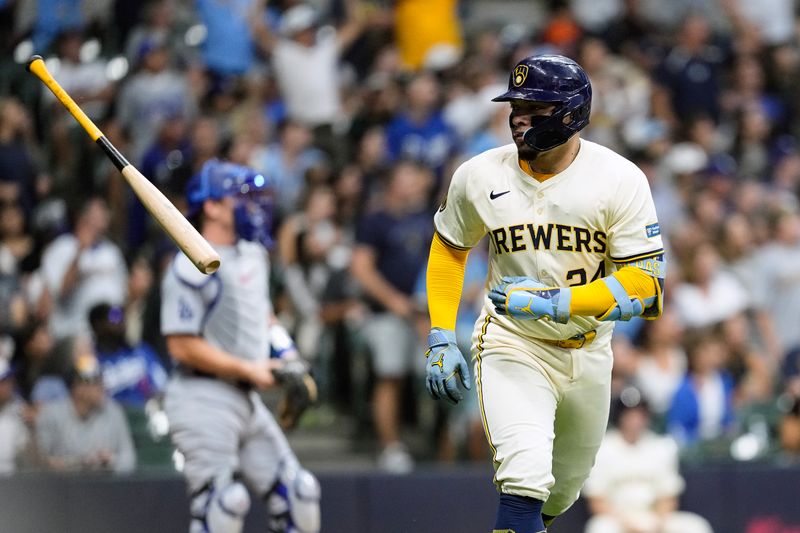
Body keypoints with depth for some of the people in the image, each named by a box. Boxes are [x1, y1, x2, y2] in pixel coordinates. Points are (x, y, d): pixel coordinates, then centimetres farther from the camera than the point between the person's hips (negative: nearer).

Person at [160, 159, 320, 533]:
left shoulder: (253, 255, 14)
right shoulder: (192, 269, -15)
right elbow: (183, 346, -19)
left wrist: (286, 354, 9)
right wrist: (248, 369, -15)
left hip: (245, 399, 9)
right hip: (203, 399, -9)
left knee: (297, 492, 6)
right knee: (221, 502, -15)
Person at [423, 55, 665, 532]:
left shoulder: (620, 180, -15)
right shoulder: (480, 176, -9)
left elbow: (645, 284, -18)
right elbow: (449, 248, 9)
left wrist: (553, 301, -29)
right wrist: (441, 339, 0)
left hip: (587, 351, 2)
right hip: (511, 346, -2)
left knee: (564, 487, 18)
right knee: (527, 474, -25)